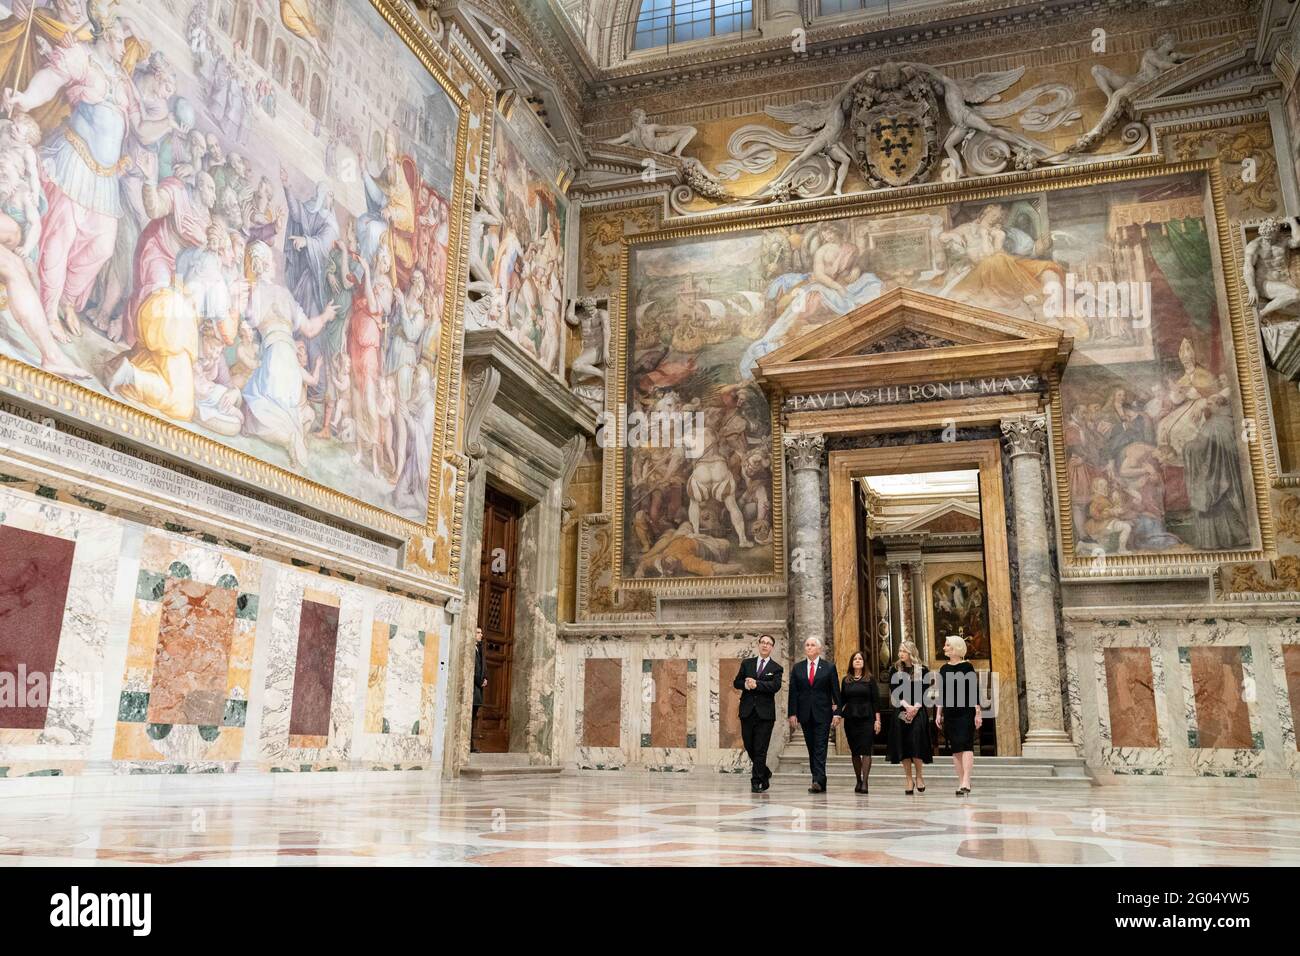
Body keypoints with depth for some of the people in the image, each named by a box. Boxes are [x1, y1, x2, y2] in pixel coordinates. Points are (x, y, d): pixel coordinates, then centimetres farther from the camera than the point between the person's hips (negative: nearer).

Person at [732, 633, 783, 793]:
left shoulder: (776, 668, 4)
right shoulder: (746, 663, 12)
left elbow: (775, 686, -13)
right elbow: (736, 682, 7)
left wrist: (756, 684, -21)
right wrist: (746, 685, -14)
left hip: (765, 713, -3)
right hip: (747, 711, 3)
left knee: (760, 749, -4)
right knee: (749, 746, 9)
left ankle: (756, 781, 3)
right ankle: (765, 773, 30)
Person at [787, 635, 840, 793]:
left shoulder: (829, 667, 3)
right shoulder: (798, 668, 9)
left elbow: (835, 692, 1)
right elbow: (793, 693, 6)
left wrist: (837, 713, -6)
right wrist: (792, 713, -1)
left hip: (823, 714, -3)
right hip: (805, 714, 3)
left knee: (820, 749, -9)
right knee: (811, 749, 6)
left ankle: (818, 781, -15)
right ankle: (820, 782, 11)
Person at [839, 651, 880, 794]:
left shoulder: (870, 679, 3)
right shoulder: (846, 680, 10)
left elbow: (875, 701, 1)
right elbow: (842, 700, 10)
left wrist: (877, 720, -5)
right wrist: (838, 715, -4)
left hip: (866, 719, -3)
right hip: (850, 719, 3)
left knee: (865, 750, -9)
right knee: (854, 751, 6)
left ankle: (864, 782, -11)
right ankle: (858, 781, 14)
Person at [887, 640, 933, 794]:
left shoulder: (923, 670, 4)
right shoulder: (895, 670, 7)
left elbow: (924, 692, 0)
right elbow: (894, 691, 0)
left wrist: (915, 707, -13)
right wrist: (906, 706, -13)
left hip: (918, 711, -1)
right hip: (900, 712, 1)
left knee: (916, 743, -11)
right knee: (903, 745, -2)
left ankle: (919, 776, 8)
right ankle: (909, 781, 5)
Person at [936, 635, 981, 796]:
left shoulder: (967, 667, -4)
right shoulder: (944, 669, 10)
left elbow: (974, 691, -5)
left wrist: (977, 713, -9)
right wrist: (939, 714, 12)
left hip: (966, 711, -5)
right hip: (949, 712, 5)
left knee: (965, 744, -14)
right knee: (955, 748, 5)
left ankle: (966, 781, -17)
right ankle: (961, 783, 11)